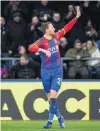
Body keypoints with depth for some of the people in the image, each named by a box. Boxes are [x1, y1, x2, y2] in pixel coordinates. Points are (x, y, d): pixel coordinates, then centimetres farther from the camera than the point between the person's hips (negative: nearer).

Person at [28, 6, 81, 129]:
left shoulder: (56, 37, 3)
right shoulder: (41, 41, -12)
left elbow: (66, 28, 13)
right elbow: (31, 47, -31)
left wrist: (76, 17, 12)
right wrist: (42, 50, -44)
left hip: (57, 71, 2)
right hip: (46, 72, -2)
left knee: (53, 96, -10)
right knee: (50, 97, 6)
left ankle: (50, 120, -2)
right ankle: (59, 116, 23)